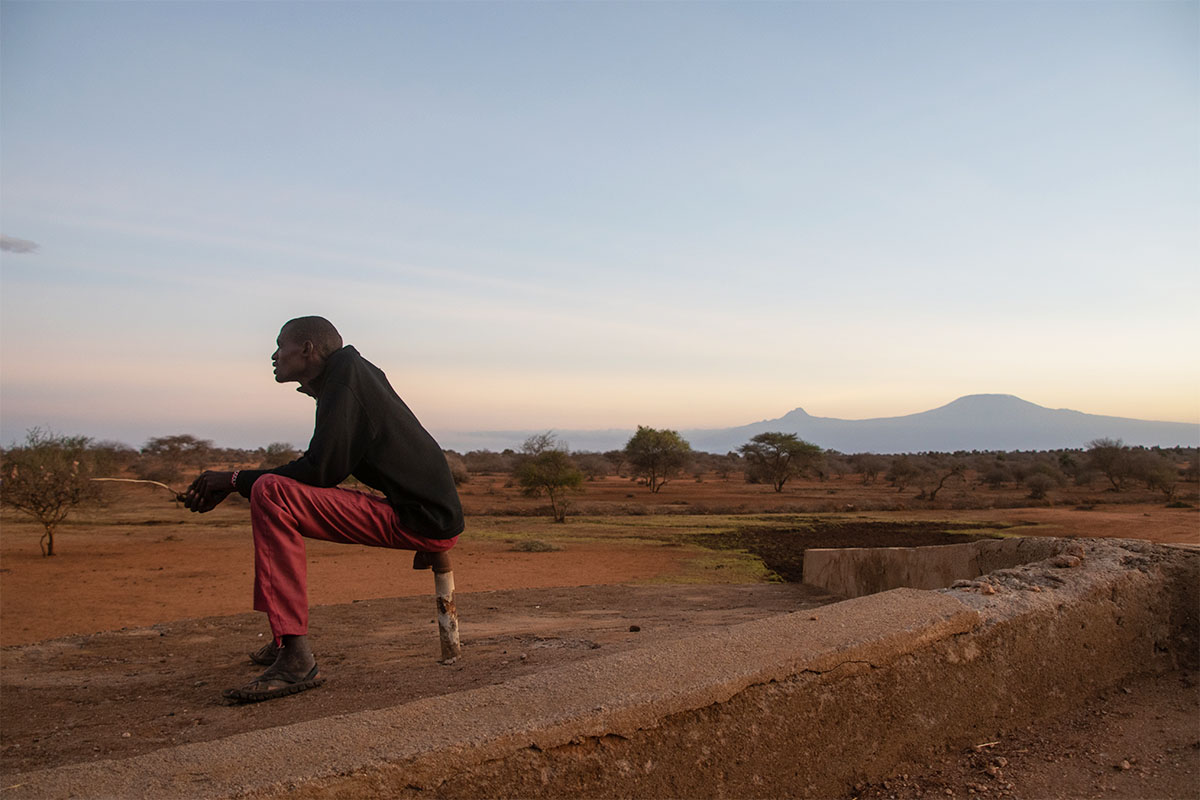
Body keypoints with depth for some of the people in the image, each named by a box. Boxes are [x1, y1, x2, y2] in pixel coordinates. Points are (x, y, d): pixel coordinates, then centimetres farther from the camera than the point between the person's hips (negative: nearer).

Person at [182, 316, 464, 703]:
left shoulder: (345, 370, -8)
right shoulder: (354, 372, 19)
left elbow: (321, 470, -18)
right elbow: (321, 470, 21)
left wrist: (236, 479, -4)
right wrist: (230, 486, 17)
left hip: (425, 522, -10)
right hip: (430, 516, 10)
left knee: (271, 494, -19)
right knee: (287, 497, 23)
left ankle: (297, 659, -22)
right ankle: (287, 641, 26)